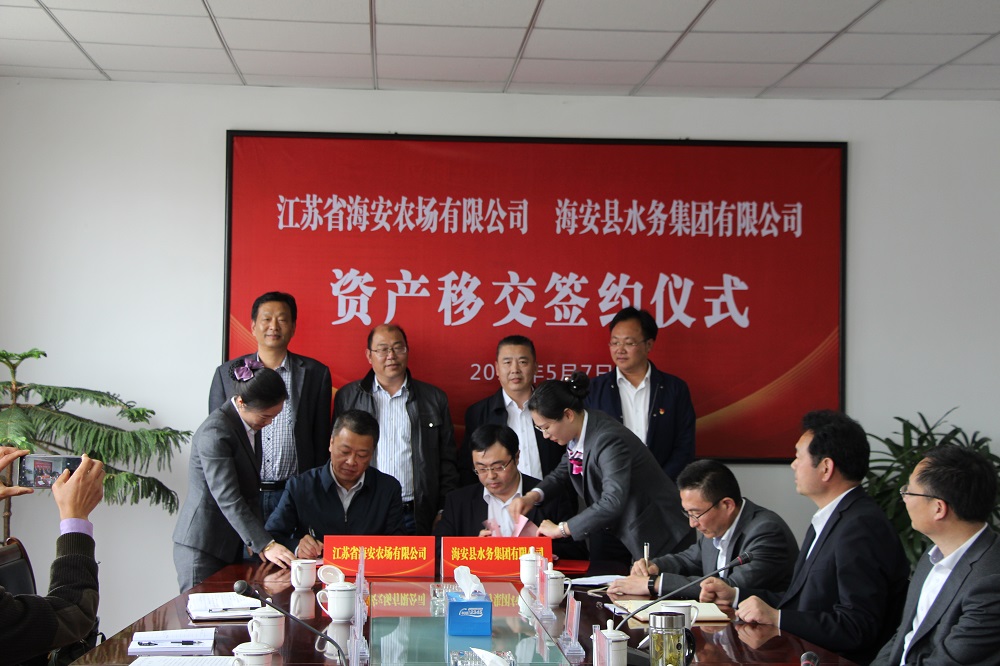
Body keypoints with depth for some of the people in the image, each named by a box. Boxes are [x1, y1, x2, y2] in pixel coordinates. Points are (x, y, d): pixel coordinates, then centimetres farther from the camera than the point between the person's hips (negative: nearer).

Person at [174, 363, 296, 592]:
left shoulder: (251, 425, 8)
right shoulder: (215, 432, -20)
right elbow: (227, 498, -26)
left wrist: (259, 541, 7)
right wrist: (265, 544, -31)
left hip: (230, 545, 8)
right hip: (202, 547, -8)